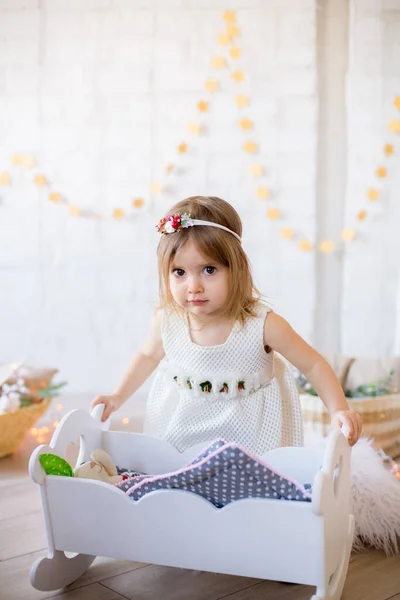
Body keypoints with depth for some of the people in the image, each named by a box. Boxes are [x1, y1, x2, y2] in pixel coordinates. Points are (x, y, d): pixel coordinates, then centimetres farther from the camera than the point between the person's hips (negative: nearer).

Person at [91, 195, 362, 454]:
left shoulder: (262, 325, -27)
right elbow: (148, 356, 7)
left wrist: (339, 411, -24)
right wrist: (118, 397, 5)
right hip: (179, 425, 2)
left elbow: (314, 365, -14)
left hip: (246, 430, -2)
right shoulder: (167, 321, -17)